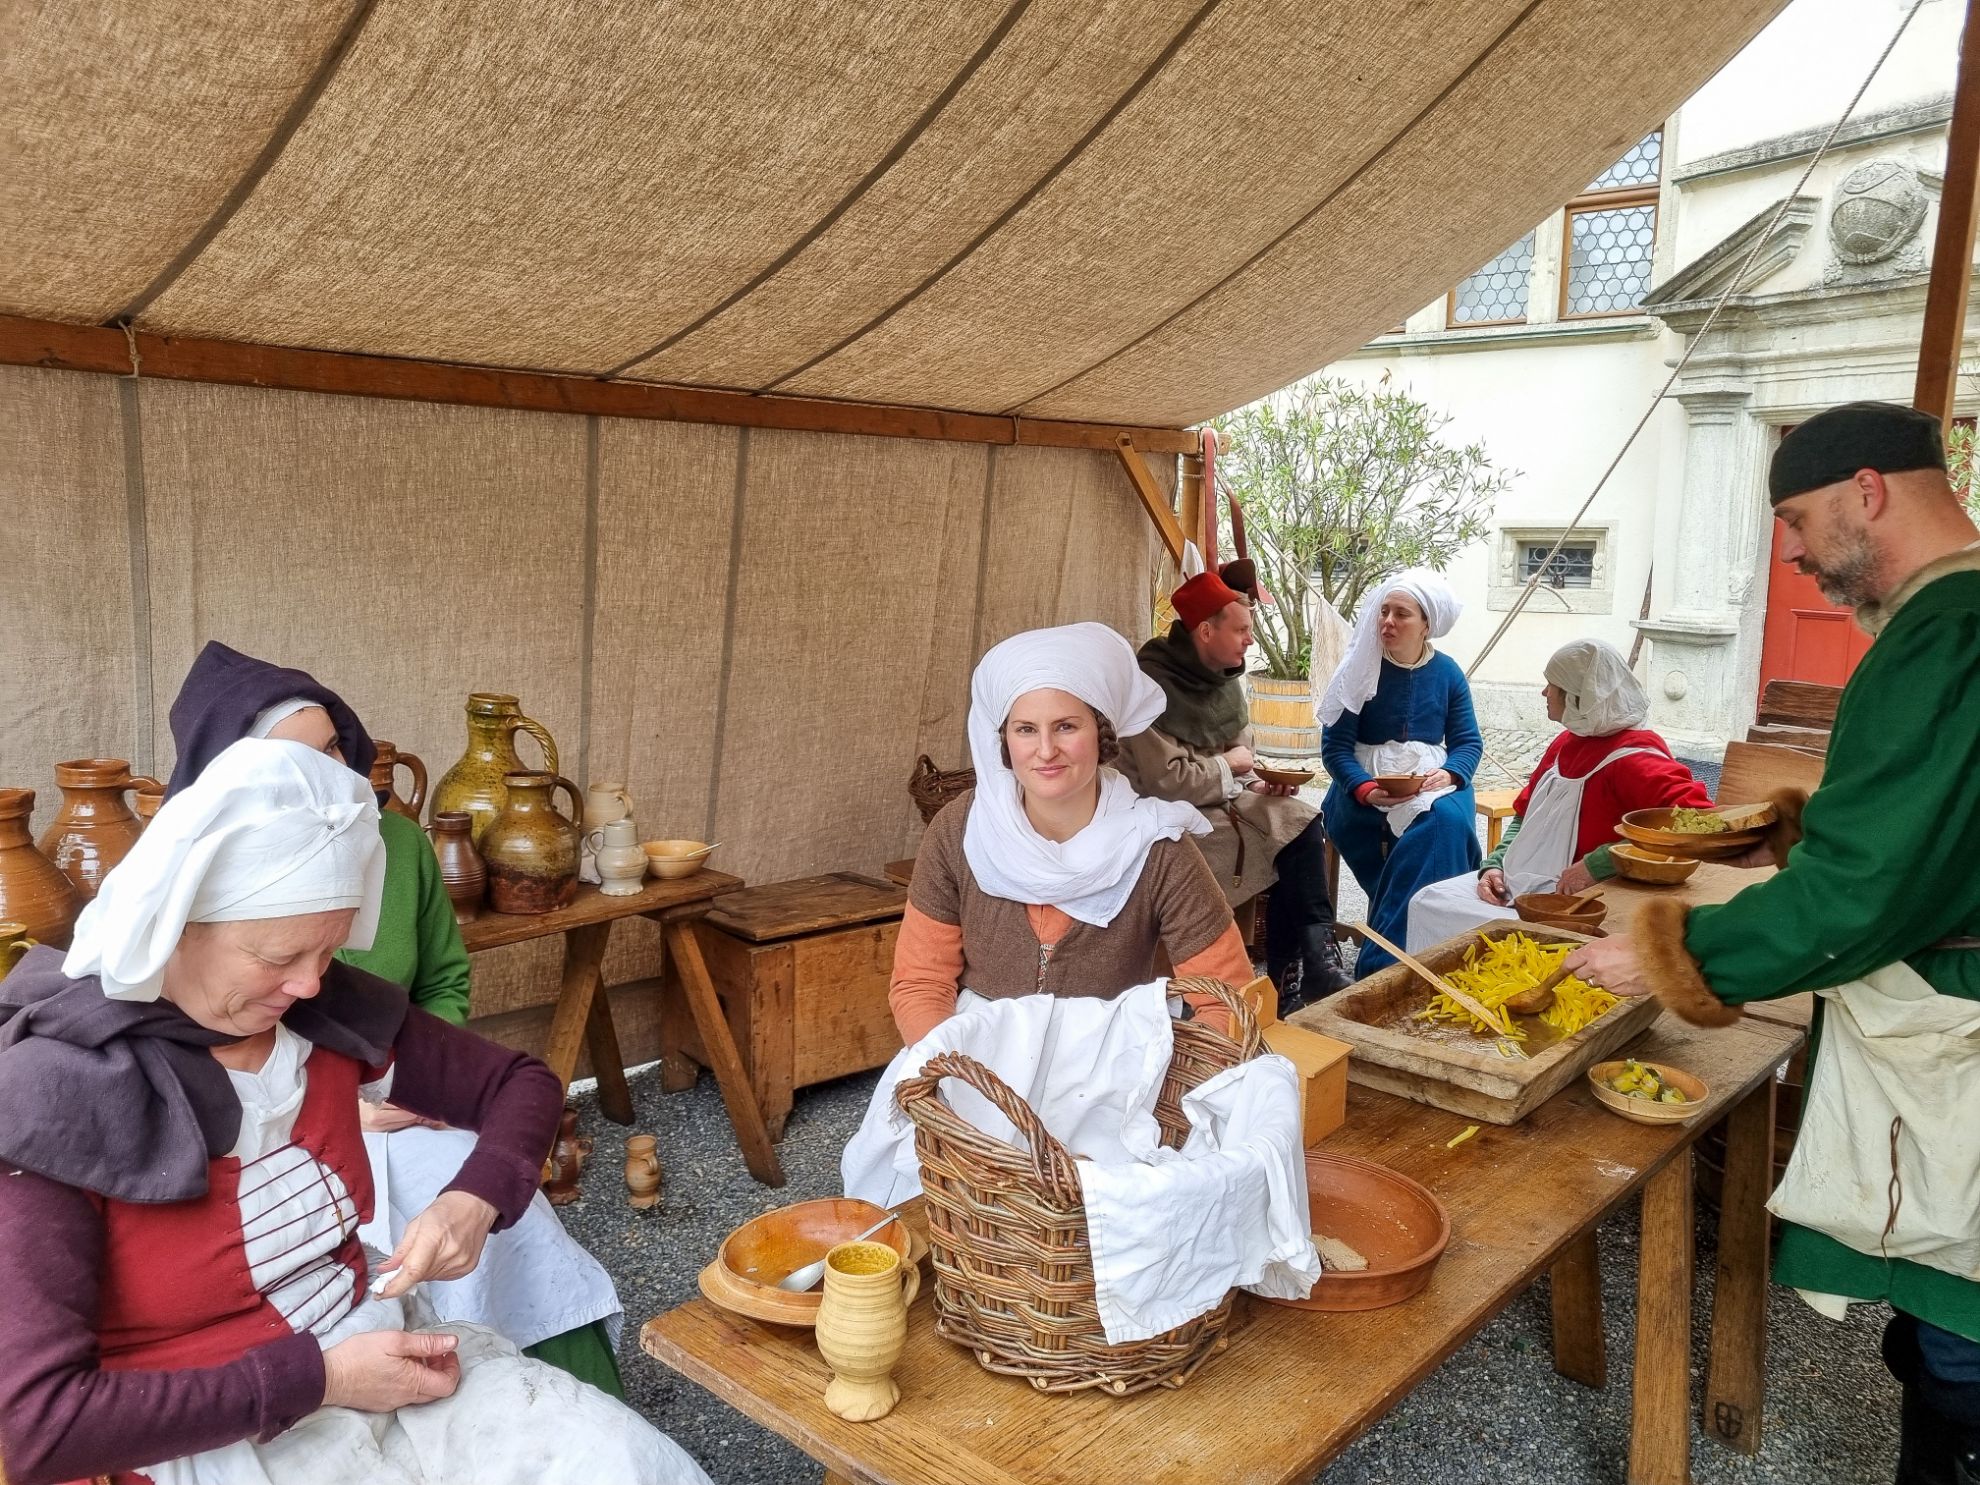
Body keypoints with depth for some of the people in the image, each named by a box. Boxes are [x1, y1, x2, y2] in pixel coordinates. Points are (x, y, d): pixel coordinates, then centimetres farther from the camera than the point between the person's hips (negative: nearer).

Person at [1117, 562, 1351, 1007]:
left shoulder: (1225, 678, 9)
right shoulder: (1152, 683, -19)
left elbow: (1241, 759, 16)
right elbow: (1165, 781, -24)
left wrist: (1260, 784, -5)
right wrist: (1227, 765, -10)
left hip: (1224, 799, 8)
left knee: (1301, 824, -14)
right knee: (1293, 842, -19)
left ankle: (1291, 980, -10)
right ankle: (1312, 966, -4)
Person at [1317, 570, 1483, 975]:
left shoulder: (1447, 672, 8)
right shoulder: (1361, 669, -2)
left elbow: (1468, 741, 8)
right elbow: (1335, 746, -5)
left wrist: (1448, 773, -15)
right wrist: (1366, 790, -23)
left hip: (1432, 781, 3)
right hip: (1366, 785, -2)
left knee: (1448, 820, -33)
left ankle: (1380, 965, -28)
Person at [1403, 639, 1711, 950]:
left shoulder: (1631, 758, -17)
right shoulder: (1566, 743, 10)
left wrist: (1596, 866, -29)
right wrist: (1495, 864, 2)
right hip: (1518, 881, 9)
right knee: (1427, 903, 0)